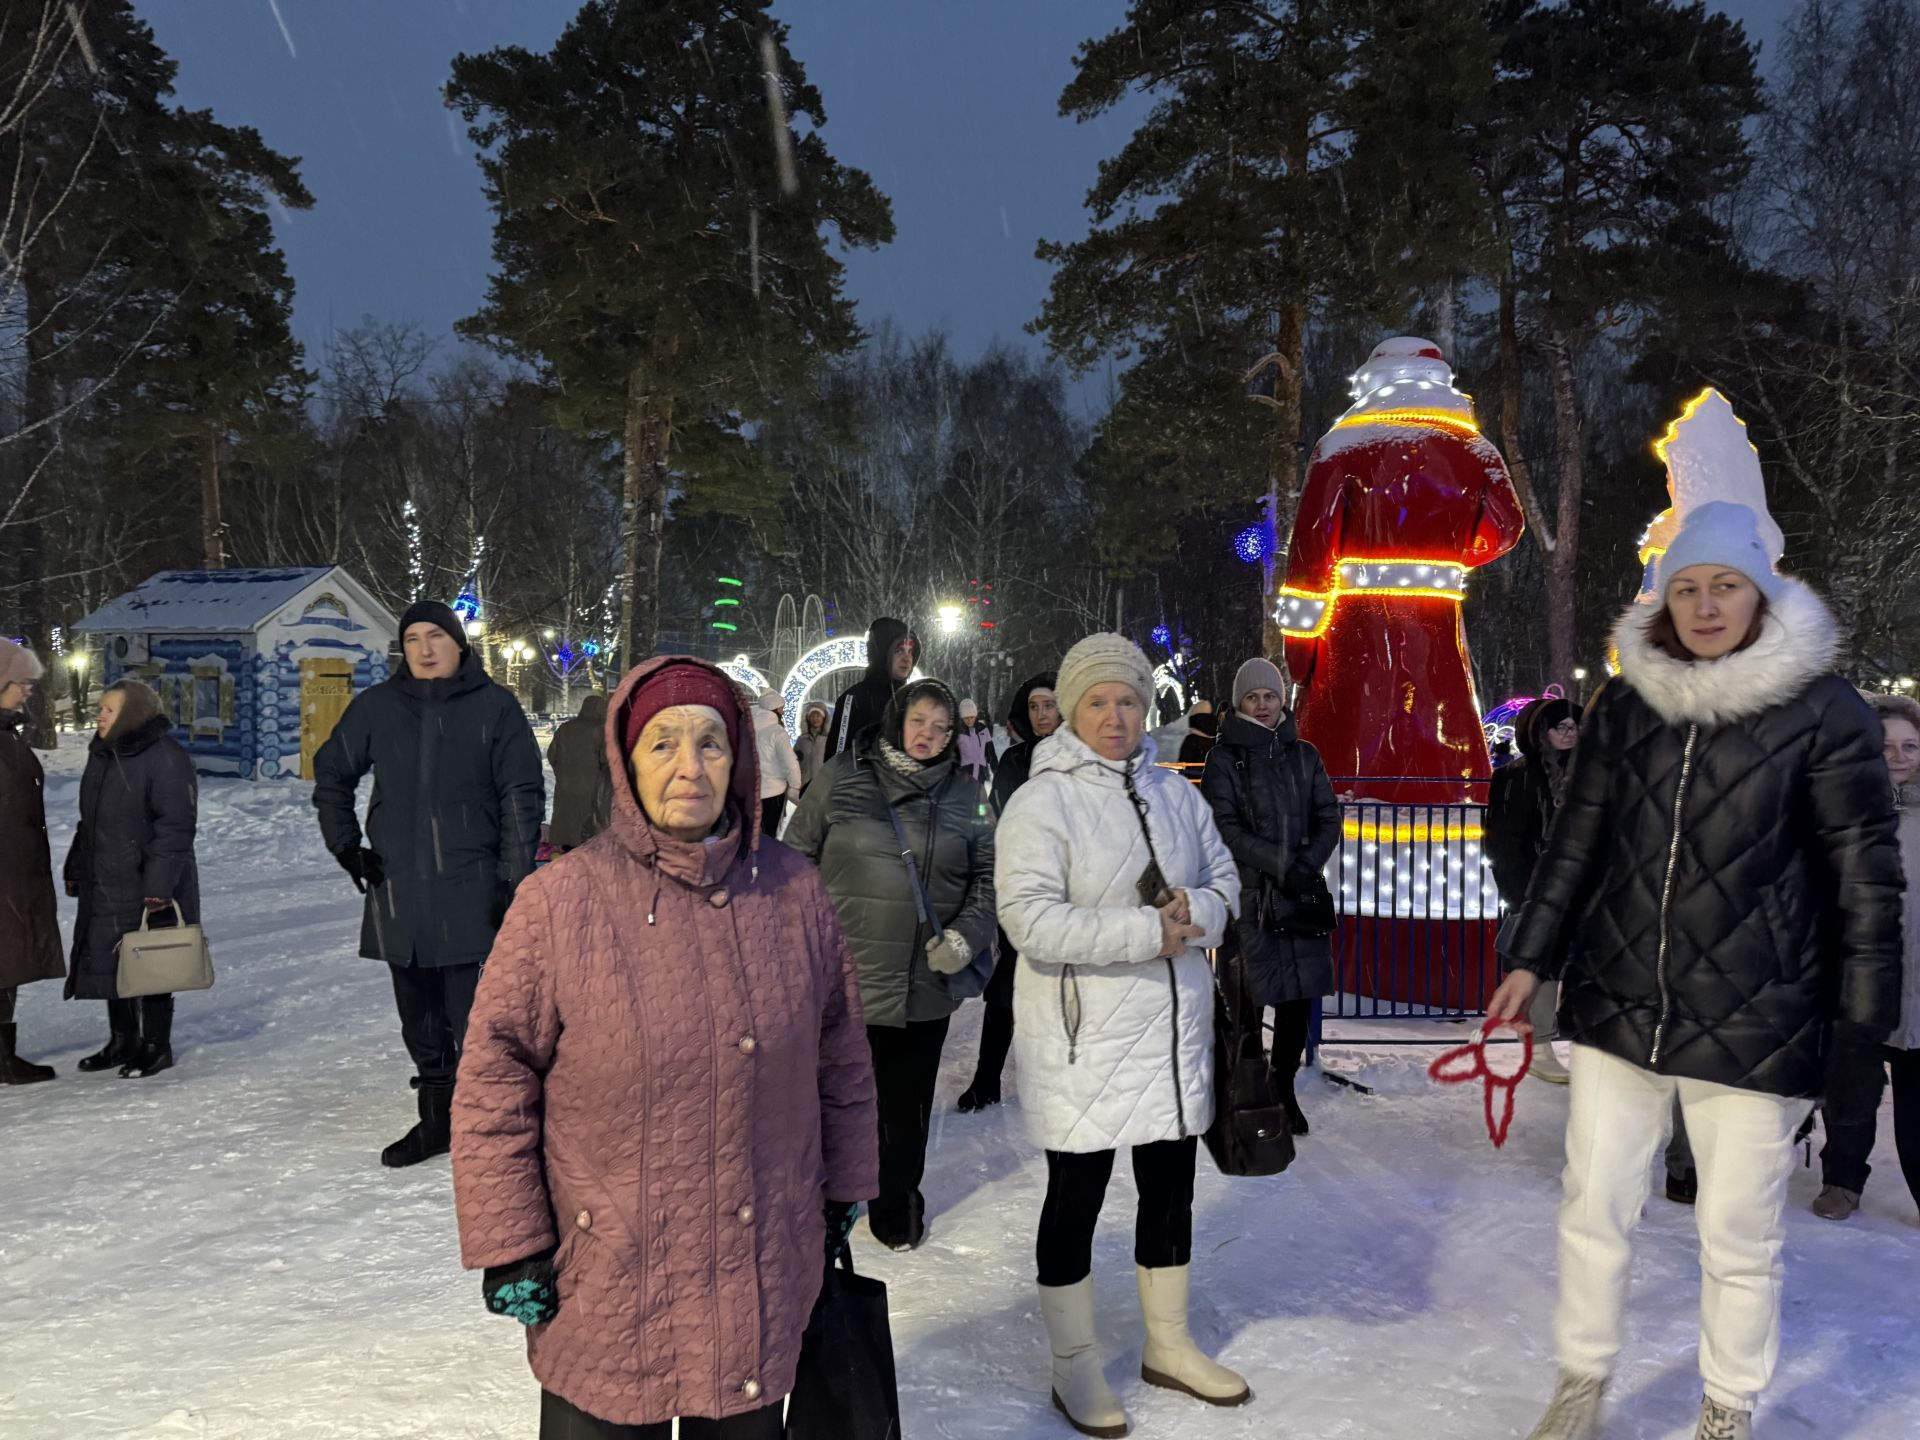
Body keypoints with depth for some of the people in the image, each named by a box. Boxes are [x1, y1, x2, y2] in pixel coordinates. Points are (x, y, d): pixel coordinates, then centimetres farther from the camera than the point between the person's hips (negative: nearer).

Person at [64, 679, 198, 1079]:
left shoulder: (166, 758, -17)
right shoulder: (102, 756, 12)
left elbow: (175, 827, -20)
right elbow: (89, 821, 22)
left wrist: (158, 886, -23)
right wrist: (76, 870, 21)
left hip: (149, 889, -9)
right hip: (105, 886, 9)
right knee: (108, 962, 14)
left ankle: (156, 1046, 14)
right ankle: (123, 1041, 29)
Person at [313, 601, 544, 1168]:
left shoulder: (494, 706, -2)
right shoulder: (377, 707, 8)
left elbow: (522, 796, -3)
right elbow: (331, 773, 22)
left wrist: (515, 880, -8)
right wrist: (346, 845, 12)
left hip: (470, 889, -4)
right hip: (396, 891, 4)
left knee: (474, 1020, -6)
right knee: (420, 1019, 13)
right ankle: (435, 1121, 26)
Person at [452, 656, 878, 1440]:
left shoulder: (793, 890, -3)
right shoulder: (559, 901, -13)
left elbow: (842, 1059, 7)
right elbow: (494, 1084, -8)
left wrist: (842, 1195, 12)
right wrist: (509, 1247, -6)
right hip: (605, 1294, -3)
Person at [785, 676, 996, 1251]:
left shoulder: (965, 793, 4)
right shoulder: (842, 777, -2)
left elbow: (987, 875, 9)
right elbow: (798, 855, 3)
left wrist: (966, 936, -5)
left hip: (925, 985, 2)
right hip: (842, 976, -2)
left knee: (907, 1103, 15)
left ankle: (896, 1204, 35)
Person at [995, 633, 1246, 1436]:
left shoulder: (1175, 793, 7)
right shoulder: (1042, 801, -13)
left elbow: (1223, 879, 11)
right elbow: (1030, 918, -22)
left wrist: (1195, 912, -13)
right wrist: (1146, 932, -23)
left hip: (1175, 1023, 6)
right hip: (1085, 1034, -6)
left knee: (1170, 1185, 17)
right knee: (1077, 1195, 6)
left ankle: (1169, 1345, 36)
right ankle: (1073, 1365, 24)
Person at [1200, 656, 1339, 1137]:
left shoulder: (1303, 755, 13)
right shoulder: (1224, 758, 0)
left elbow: (1329, 818, 9)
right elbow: (1226, 828, -8)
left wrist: (1309, 863, -9)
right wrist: (1282, 864, -16)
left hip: (1302, 893, 4)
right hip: (1247, 895, -4)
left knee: (1300, 994, 6)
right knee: (1244, 997, -4)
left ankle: (1283, 1088, 23)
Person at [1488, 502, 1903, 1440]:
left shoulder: (1822, 711, -6)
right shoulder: (1626, 703, 5)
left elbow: (1864, 870, -4)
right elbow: (1576, 840, 10)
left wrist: (1866, 1012, -6)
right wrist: (1531, 959, 8)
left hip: (1752, 1020, -3)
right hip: (1617, 1004, 3)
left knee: (1740, 1237, 9)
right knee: (1593, 1206, 11)